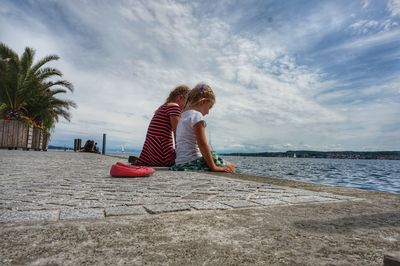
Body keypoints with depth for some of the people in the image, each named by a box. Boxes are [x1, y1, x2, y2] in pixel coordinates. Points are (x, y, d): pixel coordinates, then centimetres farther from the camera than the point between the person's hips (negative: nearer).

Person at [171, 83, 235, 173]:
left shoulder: (183, 116, 18)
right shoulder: (196, 115, -10)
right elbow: (202, 144, -19)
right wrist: (214, 167, -15)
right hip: (192, 162, -9)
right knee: (229, 166, 0)